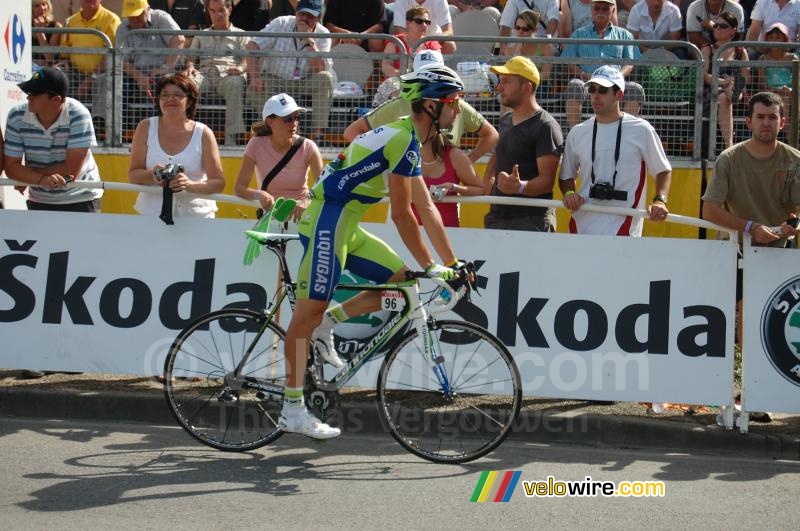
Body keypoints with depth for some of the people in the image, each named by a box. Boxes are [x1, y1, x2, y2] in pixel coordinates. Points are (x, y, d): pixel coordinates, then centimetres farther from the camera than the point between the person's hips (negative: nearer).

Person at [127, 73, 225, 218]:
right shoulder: (146, 128, 4)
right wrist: (152, 176, -18)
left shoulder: (204, 134, 0)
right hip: (152, 213, 1)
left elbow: (218, 183, -2)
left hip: (196, 215, -1)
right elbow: (133, 175, 4)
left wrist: (190, 185, -21)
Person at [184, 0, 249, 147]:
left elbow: (247, 59, 10)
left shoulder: (240, 35, 24)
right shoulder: (201, 36, 33)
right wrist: (190, 67, -3)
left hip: (229, 74, -2)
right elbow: (191, 57, 23)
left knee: (235, 84, -41)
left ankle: (234, 135, -48)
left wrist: (241, 68, -15)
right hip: (205, 73, 2)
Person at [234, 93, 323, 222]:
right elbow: (239, 188, -8)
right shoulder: (256, 145, -5)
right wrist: (259, 194, -29)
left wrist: (306, 202, -34)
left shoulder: (307, 147, -6)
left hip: (300, 216, 0)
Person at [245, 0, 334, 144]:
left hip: (304, 83, 1)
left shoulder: (323, 34, -8)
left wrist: (309, 40, -28)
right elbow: (252, 46, -18)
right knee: (258, 89, -32)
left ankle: (318, 133, -27)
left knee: (325, 78, -28)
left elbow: (321, 70, -23)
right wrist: (255, 77, -30)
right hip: (274, 80, -1)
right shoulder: (281, 24, -10)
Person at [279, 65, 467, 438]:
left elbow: (426, 209, 18)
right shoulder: (403, 139, -16)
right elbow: (401, 215, -18)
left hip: (344, 226, 10)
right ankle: (292, 411, -2)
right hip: (327, 221, -10)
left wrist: (452, 263, 16)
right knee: (310, 310, -6)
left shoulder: (408, 140, 15)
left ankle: (328, 324, 9)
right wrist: (431, 267, -12)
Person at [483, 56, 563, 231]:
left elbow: (547, 181, -15)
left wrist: (520, 187, -34)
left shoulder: (545, 127, -9)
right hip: (497, 217, 8)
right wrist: (488, 181, 15)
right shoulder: (505, 120, 16)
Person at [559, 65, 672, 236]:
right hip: (581, 225, 5)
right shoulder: (577, 133, 11)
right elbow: (566, 176, 20)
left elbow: (663, 171, 7)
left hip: (623, 228, -4)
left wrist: (660, 201, -9)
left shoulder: (641, 129, 1)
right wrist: (569, 193, -1)